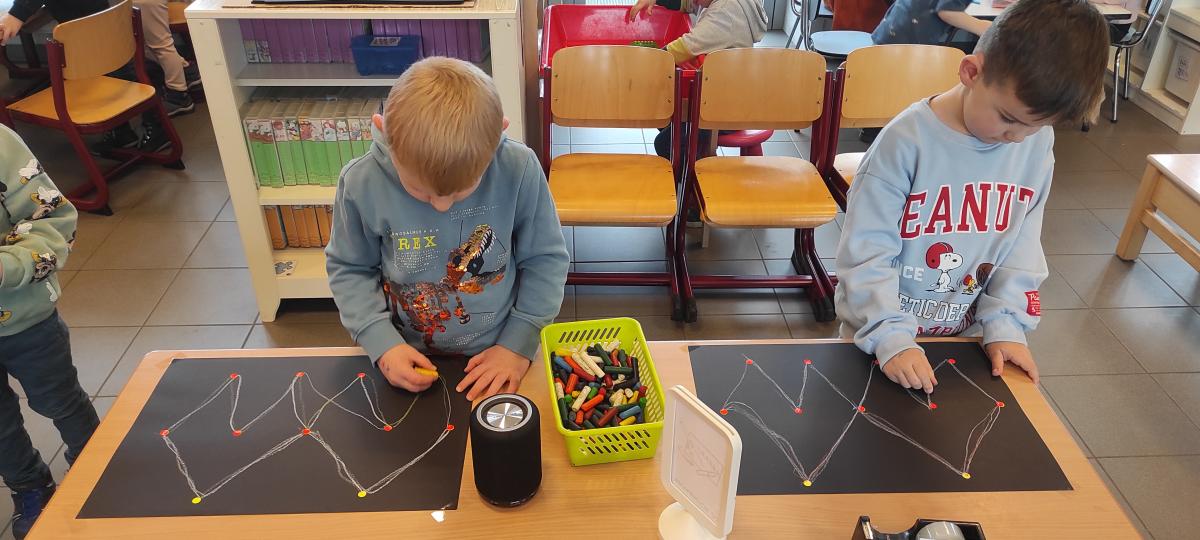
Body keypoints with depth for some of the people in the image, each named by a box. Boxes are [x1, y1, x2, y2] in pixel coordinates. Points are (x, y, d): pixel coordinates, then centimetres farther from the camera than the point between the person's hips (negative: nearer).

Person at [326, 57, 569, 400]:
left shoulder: (519, 170, -19)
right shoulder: (362, 183, -15)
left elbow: (546, 259, -6)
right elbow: (349, 269, 0)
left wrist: (520, 343, -10)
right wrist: (382, 343, -12)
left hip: (501, 354, -1)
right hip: (411, 359, 1)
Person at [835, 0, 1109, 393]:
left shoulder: (1037, 142, -8)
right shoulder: (907, 141, -24)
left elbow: (1021, 244, 0)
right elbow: (865, 253, -22)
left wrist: (1004, 323, -7)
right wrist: (892, 338, -27)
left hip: (966, 336, 4)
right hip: (881, 331, -4)